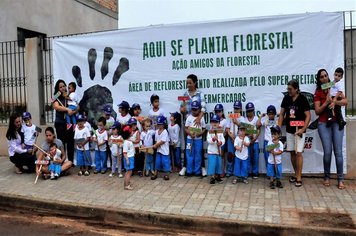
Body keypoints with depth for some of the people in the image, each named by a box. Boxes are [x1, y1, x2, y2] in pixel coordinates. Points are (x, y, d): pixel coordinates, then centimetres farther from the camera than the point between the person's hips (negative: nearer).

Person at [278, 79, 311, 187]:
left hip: (299, 130, -4)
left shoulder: (302, 99, -9)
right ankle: (296, 174, 25)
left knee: (298, 153, -6)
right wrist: (278, 127, 1)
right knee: (292, 152, 10)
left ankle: (299, 178, 2)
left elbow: (308, 115, -9)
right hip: (289, 130, 5)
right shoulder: (286, 98, 3)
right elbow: (282, 114, 8)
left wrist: (303, 129, -17)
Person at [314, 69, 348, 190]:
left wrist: (335, 102, -17)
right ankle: (327, 177, 12)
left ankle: (340, 179, 4)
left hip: (337, 123, 1)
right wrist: (326, 102, -15)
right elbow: (317, 111, -2)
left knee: (338, 151, -3)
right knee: (327, 152, -5)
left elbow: (345, 101, 0)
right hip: (324, 124, -1)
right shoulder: (318, 93, 3)